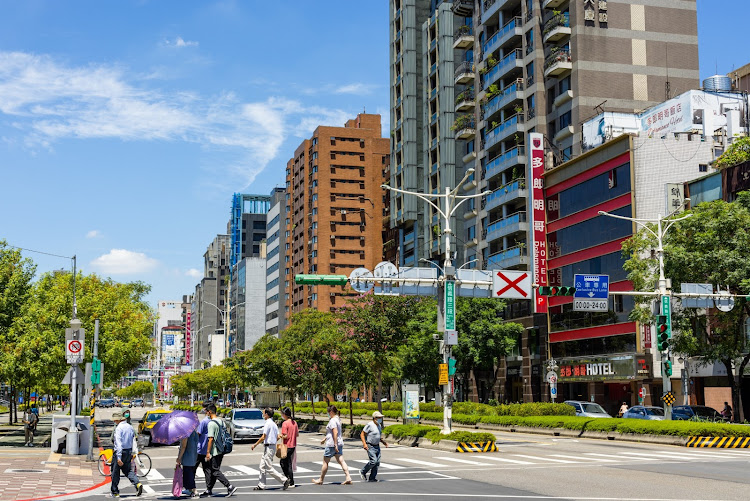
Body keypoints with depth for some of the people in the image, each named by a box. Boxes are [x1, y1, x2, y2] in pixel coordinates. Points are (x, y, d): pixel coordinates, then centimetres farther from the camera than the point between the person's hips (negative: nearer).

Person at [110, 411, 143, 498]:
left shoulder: (119, 428, -16)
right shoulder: (130, 427, 8)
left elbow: (118, 443, -22)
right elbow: (133, 441, 16)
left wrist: (118, 457, -26)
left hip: (120, 451, -7)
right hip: (129, 451, 7)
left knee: (115, 472, 6)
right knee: (128, 470, 16)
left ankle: (114, 492, 13)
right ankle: (137, 484, -5)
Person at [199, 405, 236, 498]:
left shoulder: (211, 423, -15)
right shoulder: (220, 422, 11)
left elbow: (211, 438, -19)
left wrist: (208, 452, -15)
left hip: (214, 452, -9)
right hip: (221, 451, 9)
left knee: (216, 472, -5)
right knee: (211, 471, 15)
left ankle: (230, 487, -11)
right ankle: (209, 490, 21)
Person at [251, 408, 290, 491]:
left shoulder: (268, 424, -16)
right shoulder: (274, 424, 11)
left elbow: (263, 437, -17)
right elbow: (278, 437, 11)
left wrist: (255, 444, -8)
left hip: (268, 447, -10)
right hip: (273, 446, 10)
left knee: (269, 468, -6)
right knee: (262, 467, 13)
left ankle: (284, 480, -8)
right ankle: (261, 485, 16)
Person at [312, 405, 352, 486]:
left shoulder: (333, 420, -16)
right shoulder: (338, 419, 14)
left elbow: (335, 432, -25)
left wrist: (335, 445, -26)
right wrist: (324, 439, 30)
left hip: (332, 444, -9)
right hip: (339, 443, 9)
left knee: (325, 462, 4)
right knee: (341, 460, 2)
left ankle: (321, 480, 14)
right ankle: (348, 478, -9)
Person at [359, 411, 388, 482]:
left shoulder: (379, 426, 12)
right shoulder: (369, 425, -14)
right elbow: (362, 434, -12)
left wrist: (383, 442, 12)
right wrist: (364, 443, -23)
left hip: (377, 446, 8)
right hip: (370, 446, -8)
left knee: (377, 462, 1)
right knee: (373, 460, -18)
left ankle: (373, 478, 6)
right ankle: (363, 472, 4)